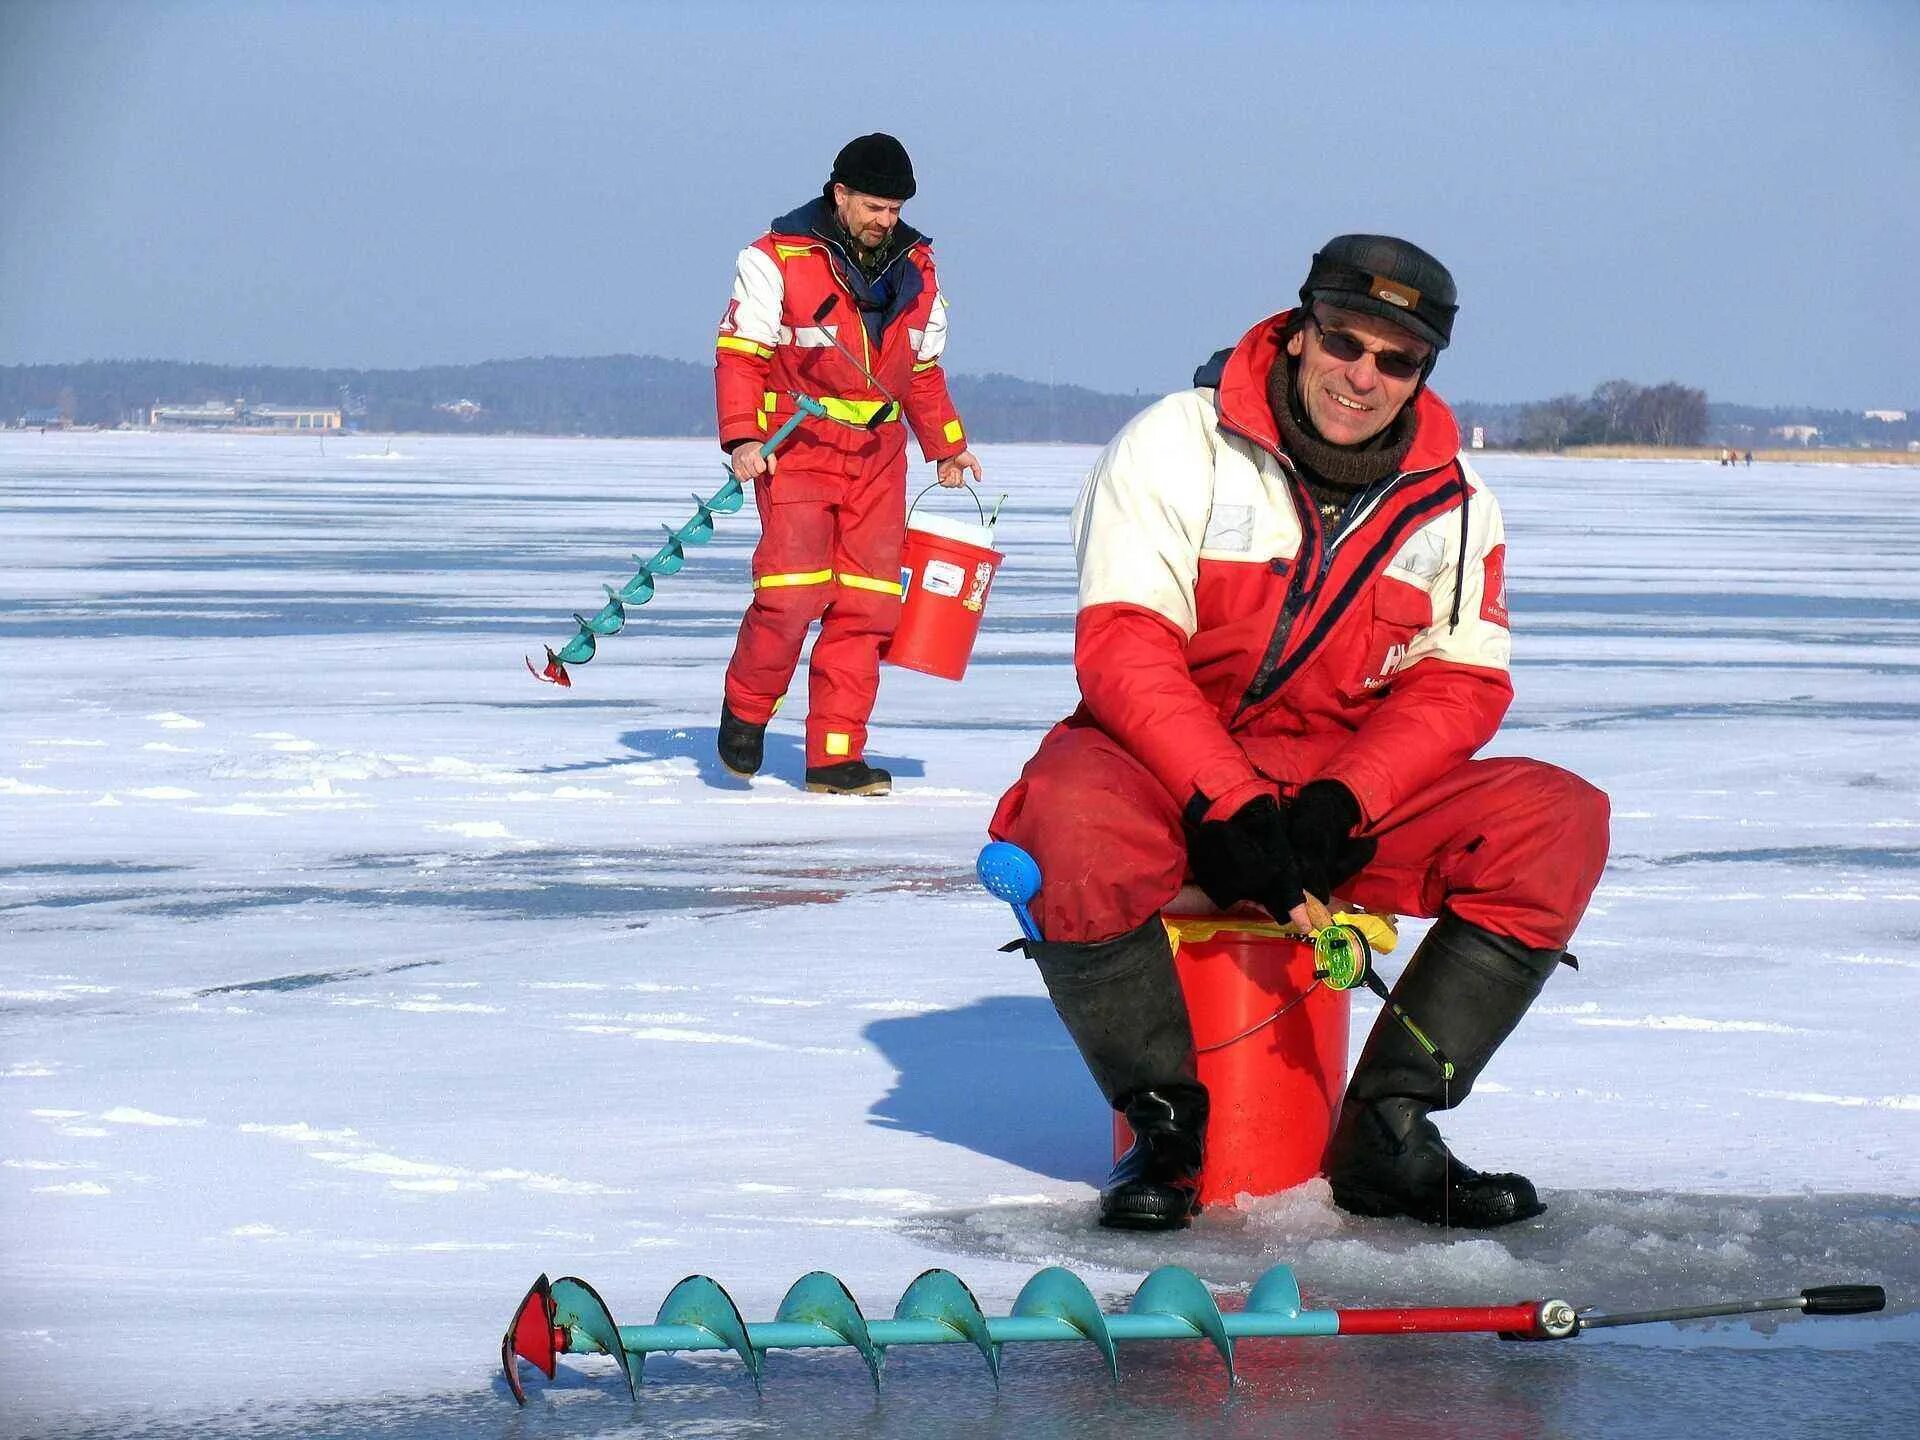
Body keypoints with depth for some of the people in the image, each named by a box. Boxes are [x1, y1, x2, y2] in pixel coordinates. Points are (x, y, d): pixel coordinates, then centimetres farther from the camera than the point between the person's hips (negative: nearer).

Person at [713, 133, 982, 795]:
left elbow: (923, 369, 21)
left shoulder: (915, 268, 10)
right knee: (792, 593, -16)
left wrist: (947, 445, 20)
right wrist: (742, 438, -18)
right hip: (796, 450, -5)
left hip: (878, 457, 5)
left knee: (866, 606, -1)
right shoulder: (777, 259, -6)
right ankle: (745, 710, 9)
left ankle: (836, 756, 4)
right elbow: (739, 353, -7)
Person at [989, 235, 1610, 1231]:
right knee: (1075, 822, -39)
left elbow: (1459, 684, 1)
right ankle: (1164, 1118, -16)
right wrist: (1229, 809, -27)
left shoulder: (1453, 504, 5)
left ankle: (1386, 1132, -14)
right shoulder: (1178, 444, -8)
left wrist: (1340, 803, -18)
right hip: (1164, 767, -4)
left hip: (1341, 788, 4)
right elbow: (1122, 646, -16)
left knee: (1560, 822, -18)